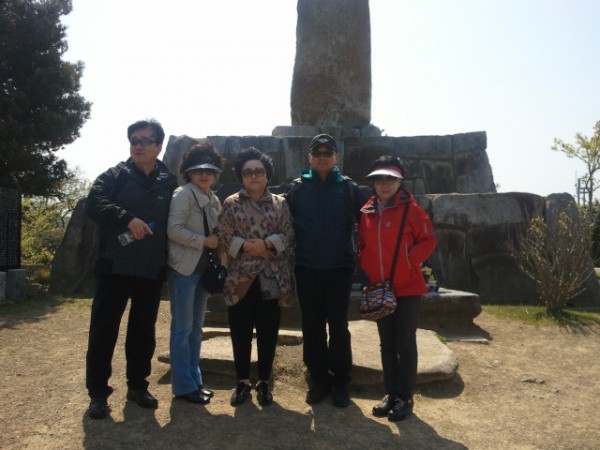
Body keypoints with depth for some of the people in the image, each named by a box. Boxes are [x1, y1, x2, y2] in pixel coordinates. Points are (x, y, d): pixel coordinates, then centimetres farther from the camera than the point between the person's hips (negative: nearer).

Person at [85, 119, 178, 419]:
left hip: (152, 271, 2)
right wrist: (127, 219, -28)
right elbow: (94, 203, -15)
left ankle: (137, 385, 28)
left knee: (143, 330, 13)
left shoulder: (170, 184, 7)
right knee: (103, 330, 2)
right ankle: (97, 391, 16)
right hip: (114, 267, -2)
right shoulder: (115, 176, 1)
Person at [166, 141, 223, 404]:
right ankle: (184, 386, 11)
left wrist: (217, 243, -1)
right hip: (183, 269, -8)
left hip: (203, 269, 8)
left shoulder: (214, 200, 11)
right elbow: (173, 229, -22)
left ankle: (194, 380, 25)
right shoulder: (183, 195, -12)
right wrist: (204, 241, -19)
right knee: (182, 328, 0)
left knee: (196, 327, 14)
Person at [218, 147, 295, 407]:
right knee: (240, 332, 6)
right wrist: (247, 246, -16)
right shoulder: (231, 203, 5)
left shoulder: (280, 203, 7)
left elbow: (288, 235, 0)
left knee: (268, 332, 6)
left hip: (272, 277, 1)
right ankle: (242, 382, 22)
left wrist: (266, 244, -16)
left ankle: (264, 382, 22)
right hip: (240, 277, 0)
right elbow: (223, 236, -1)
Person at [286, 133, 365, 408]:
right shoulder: (297, 188, 4)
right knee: (312, 326, 8)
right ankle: (319, 379, 22)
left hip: (339, 268, -1)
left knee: (338, 326, 5)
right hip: (306, 268, 1)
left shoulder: (349, 188, 2)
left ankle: (340, 381, 20)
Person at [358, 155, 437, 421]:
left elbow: (428, 240, -5)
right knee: (387, 344, 14)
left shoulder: (410, 209, -7)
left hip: (407, 288, -5)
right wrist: (366, 268, 2)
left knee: (406, 344, 4)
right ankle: (391, 394, 26)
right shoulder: (366, 212, 6)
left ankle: (405, 398, 17)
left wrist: (409, 262, -14)